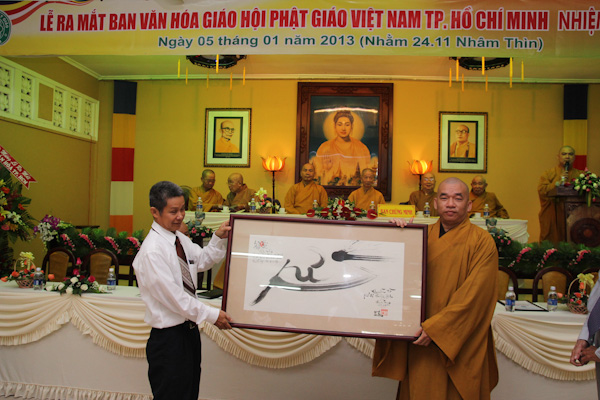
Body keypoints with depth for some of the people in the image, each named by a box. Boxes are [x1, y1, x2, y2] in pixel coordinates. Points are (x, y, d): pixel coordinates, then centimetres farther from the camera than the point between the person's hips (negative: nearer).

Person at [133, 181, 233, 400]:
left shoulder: (180, 238, 3)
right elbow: (173, 297, -22)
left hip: (189, 329, 9)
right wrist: (212, 315, -15)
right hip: (169, 338, -8)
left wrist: (219, 238, 4)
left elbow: (202, 260, 20)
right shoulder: (152, 252, -23)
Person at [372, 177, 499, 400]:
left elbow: (474, 293, -14)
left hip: (461, 343, -3)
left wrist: (435, 327, -18)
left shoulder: (482, 242, -6)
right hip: (421, 341, 3)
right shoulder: (423, 235, 6)